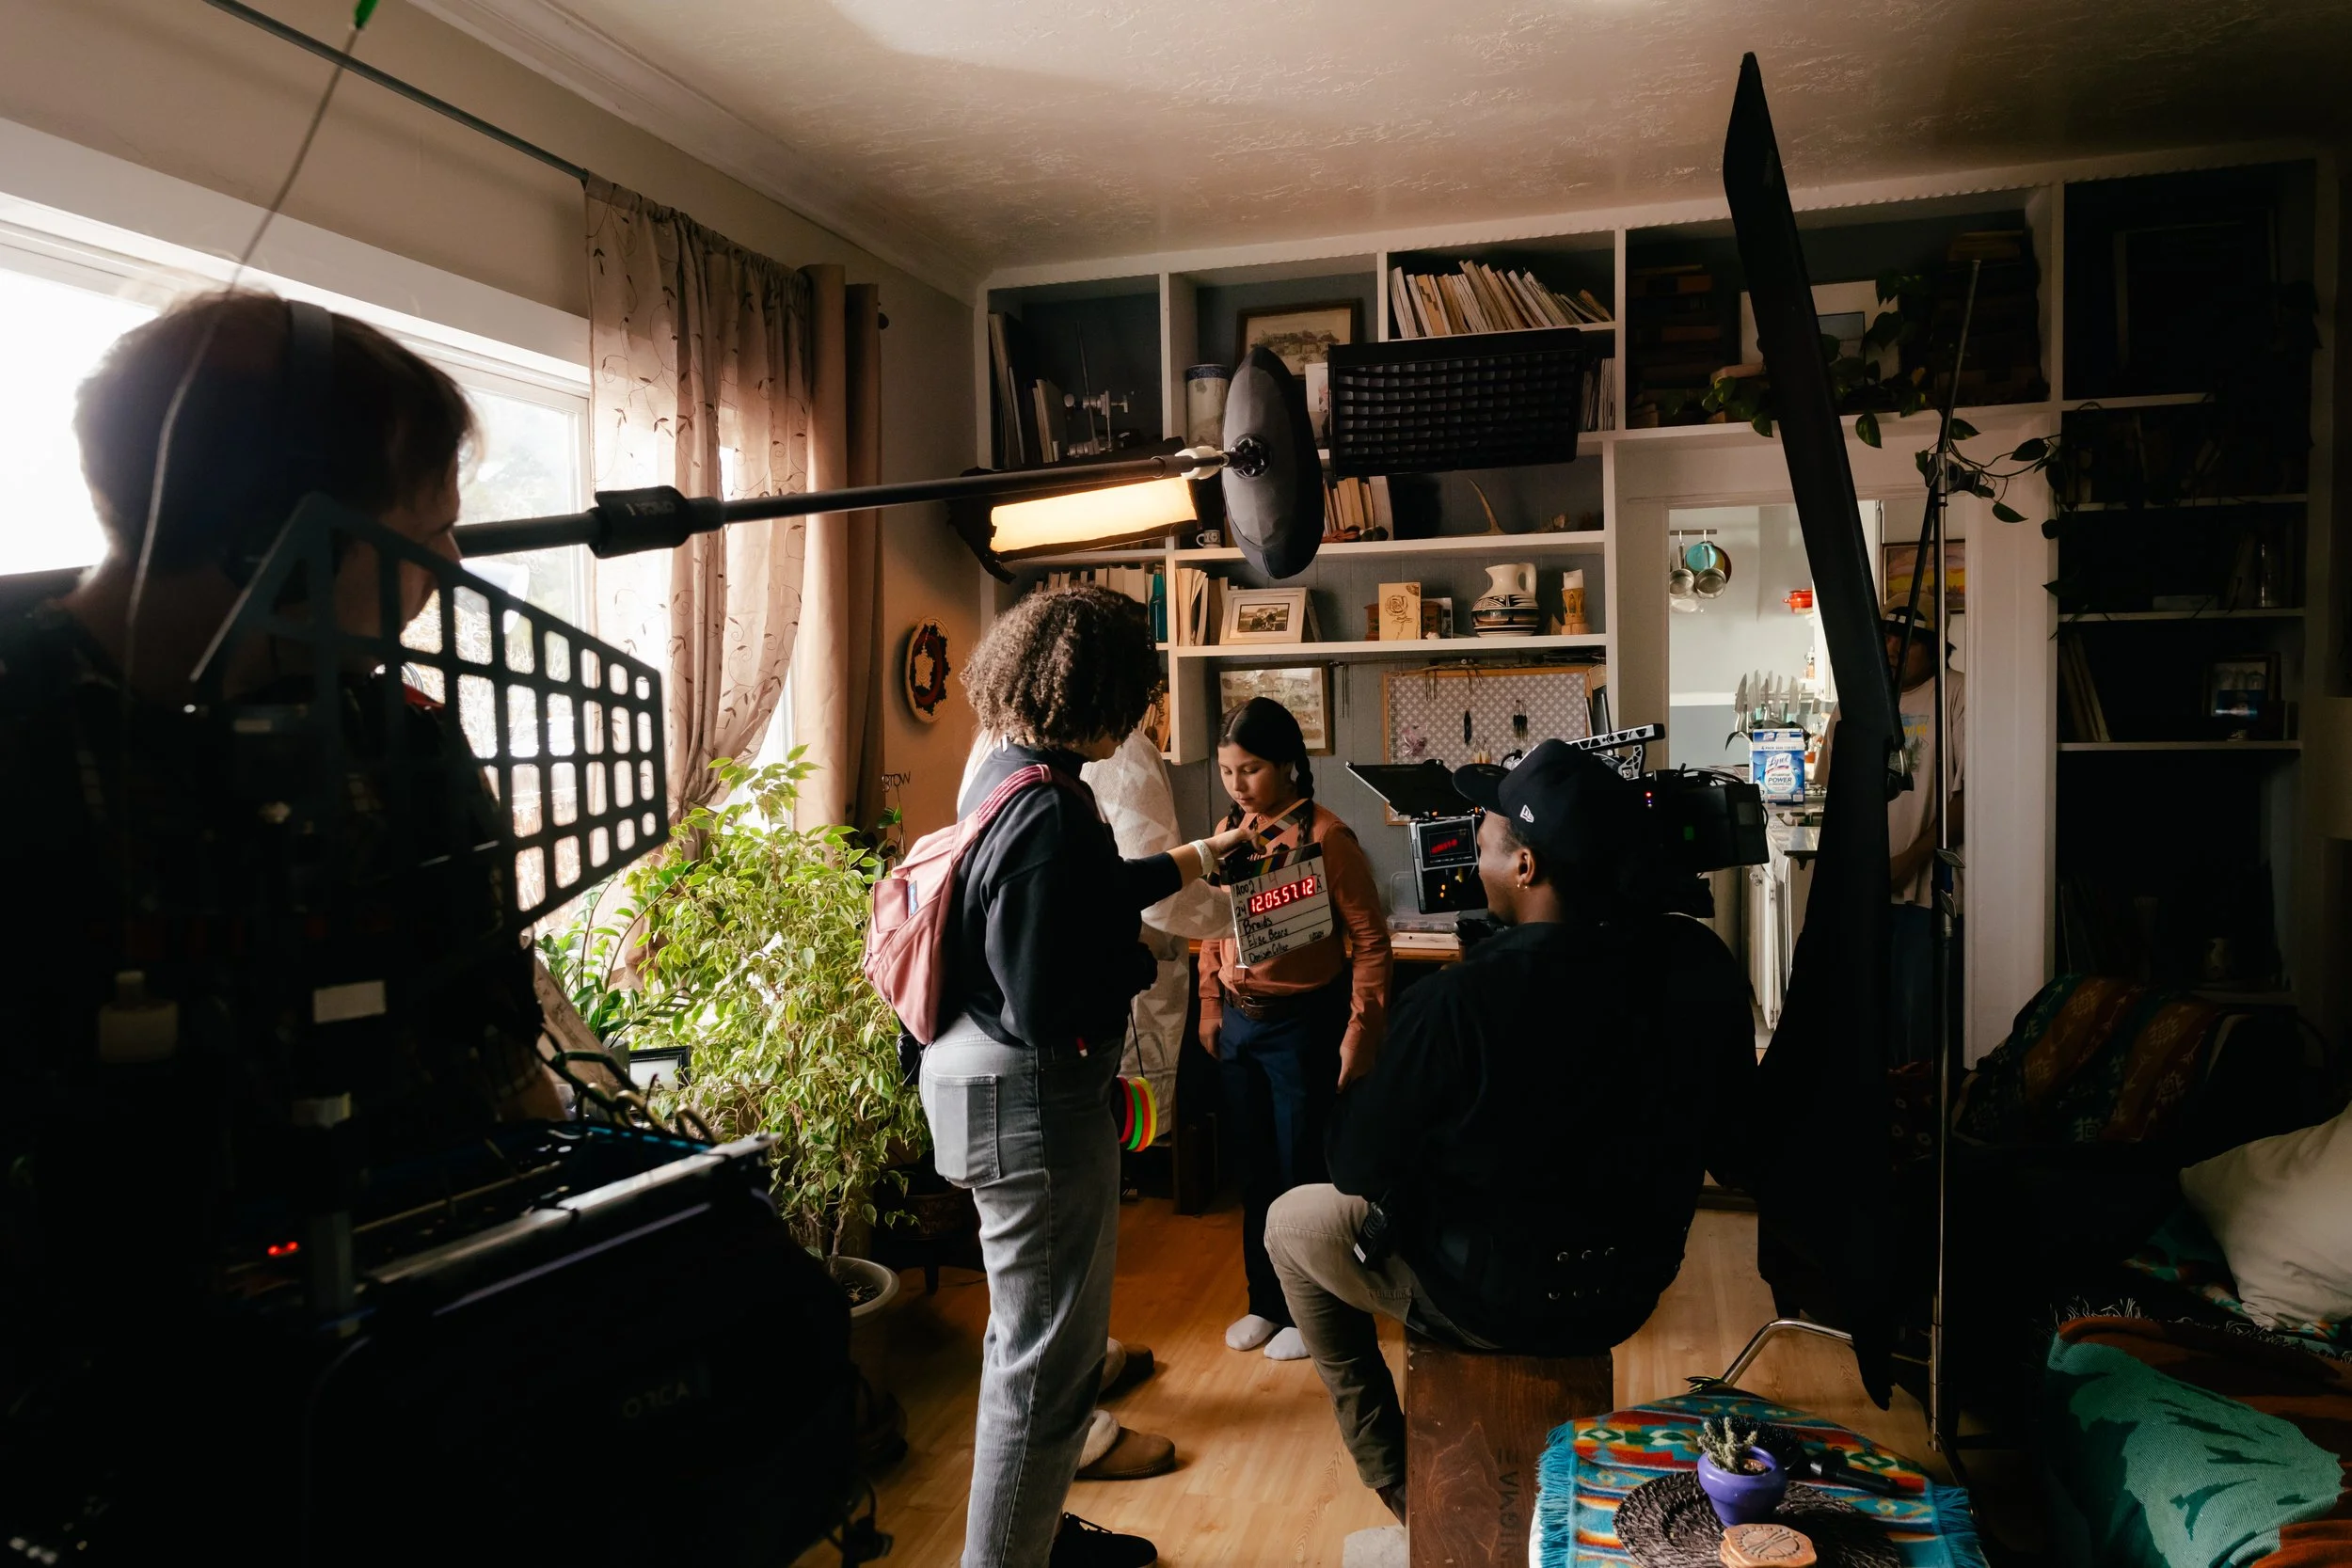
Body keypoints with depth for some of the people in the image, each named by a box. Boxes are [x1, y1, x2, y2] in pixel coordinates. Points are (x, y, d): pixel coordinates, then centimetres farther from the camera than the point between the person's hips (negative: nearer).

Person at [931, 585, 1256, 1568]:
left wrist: (1203, 856, 30)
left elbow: (1100, 890, 20)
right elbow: (1045, 1015, -29)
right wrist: (1142, 962, -11)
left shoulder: (1006, 769, 5)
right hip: (1031, 1098, -11)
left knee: (1040, 1324, 26)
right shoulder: (1048, 813, -27)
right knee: (1046, 1353, 4)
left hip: (999, 1082, 11)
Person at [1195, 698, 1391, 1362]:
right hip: (1240, 1025, 6)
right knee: (1256, 1173, 16)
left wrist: (1361, 1031, -14)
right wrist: (1210, 1010, 13)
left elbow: (1369, 938, -12)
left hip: (1302, 1024, -6)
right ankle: (1266, 1301, 31)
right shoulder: (1229, 833, 5)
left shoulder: (1324, 834, -14)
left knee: (1303, 1174, 5)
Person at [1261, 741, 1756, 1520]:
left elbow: (1360, 1168, -17)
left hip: (1492, 1297, -5)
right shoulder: (1700, 961, -13)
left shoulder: (1459, 1001, -30)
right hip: (1632, 1286, 6)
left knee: (1291, 1222, 20)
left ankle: (1396, 1478, 28)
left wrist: (1356, 1087, 2)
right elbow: (1729, 1148, 0)